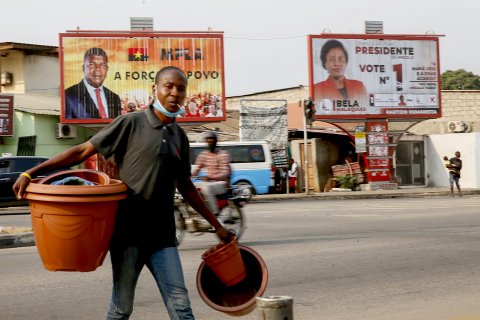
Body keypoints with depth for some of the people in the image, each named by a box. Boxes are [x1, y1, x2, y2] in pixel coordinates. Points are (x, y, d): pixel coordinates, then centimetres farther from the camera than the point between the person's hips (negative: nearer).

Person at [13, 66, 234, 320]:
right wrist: (31, 173, -10)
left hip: (162, 234, 4)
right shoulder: (131, 123, -3)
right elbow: (83, 151, -4)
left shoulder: (180, 137, 12)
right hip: (128, 231, -4)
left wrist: (217, 226, 23)